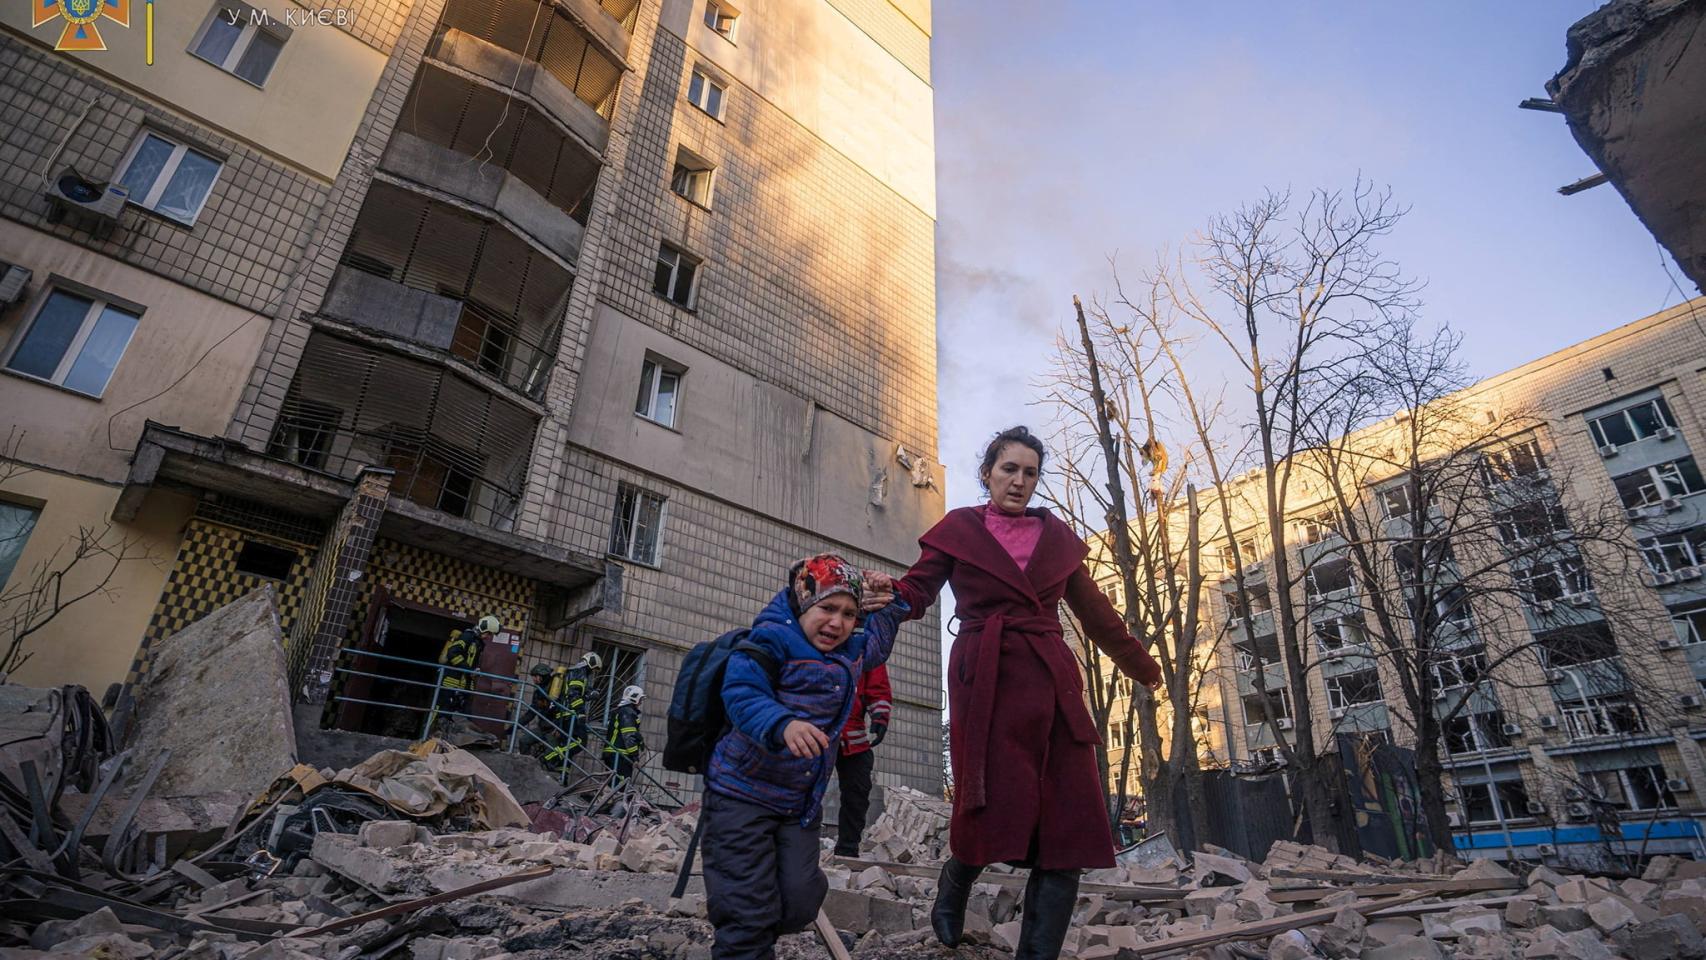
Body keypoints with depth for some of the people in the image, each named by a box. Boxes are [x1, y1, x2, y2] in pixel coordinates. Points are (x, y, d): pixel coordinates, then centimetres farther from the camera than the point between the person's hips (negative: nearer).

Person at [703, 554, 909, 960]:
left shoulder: (852, 653, 7)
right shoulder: (772, 640, -16)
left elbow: (879, 635, 31)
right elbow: (743, 694, -30)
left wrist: (890, 600, 16)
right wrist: (783, 724, -47)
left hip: (801, 802, 7)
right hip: (742, 792, -6)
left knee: (800, 903, 5)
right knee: (749, 909, -5)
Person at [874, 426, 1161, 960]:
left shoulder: (1056, 537, 15)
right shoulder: (958, 529, 6)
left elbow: (1095, 612, 23)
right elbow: (918, 591, 0)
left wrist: (1141, 666, 31)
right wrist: (890, 593, -23)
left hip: (1052, 682, 4)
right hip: (988, 680, -4)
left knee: (1070, 828, -2)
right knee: (997, 810, -7)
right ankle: (952, 894, 27)